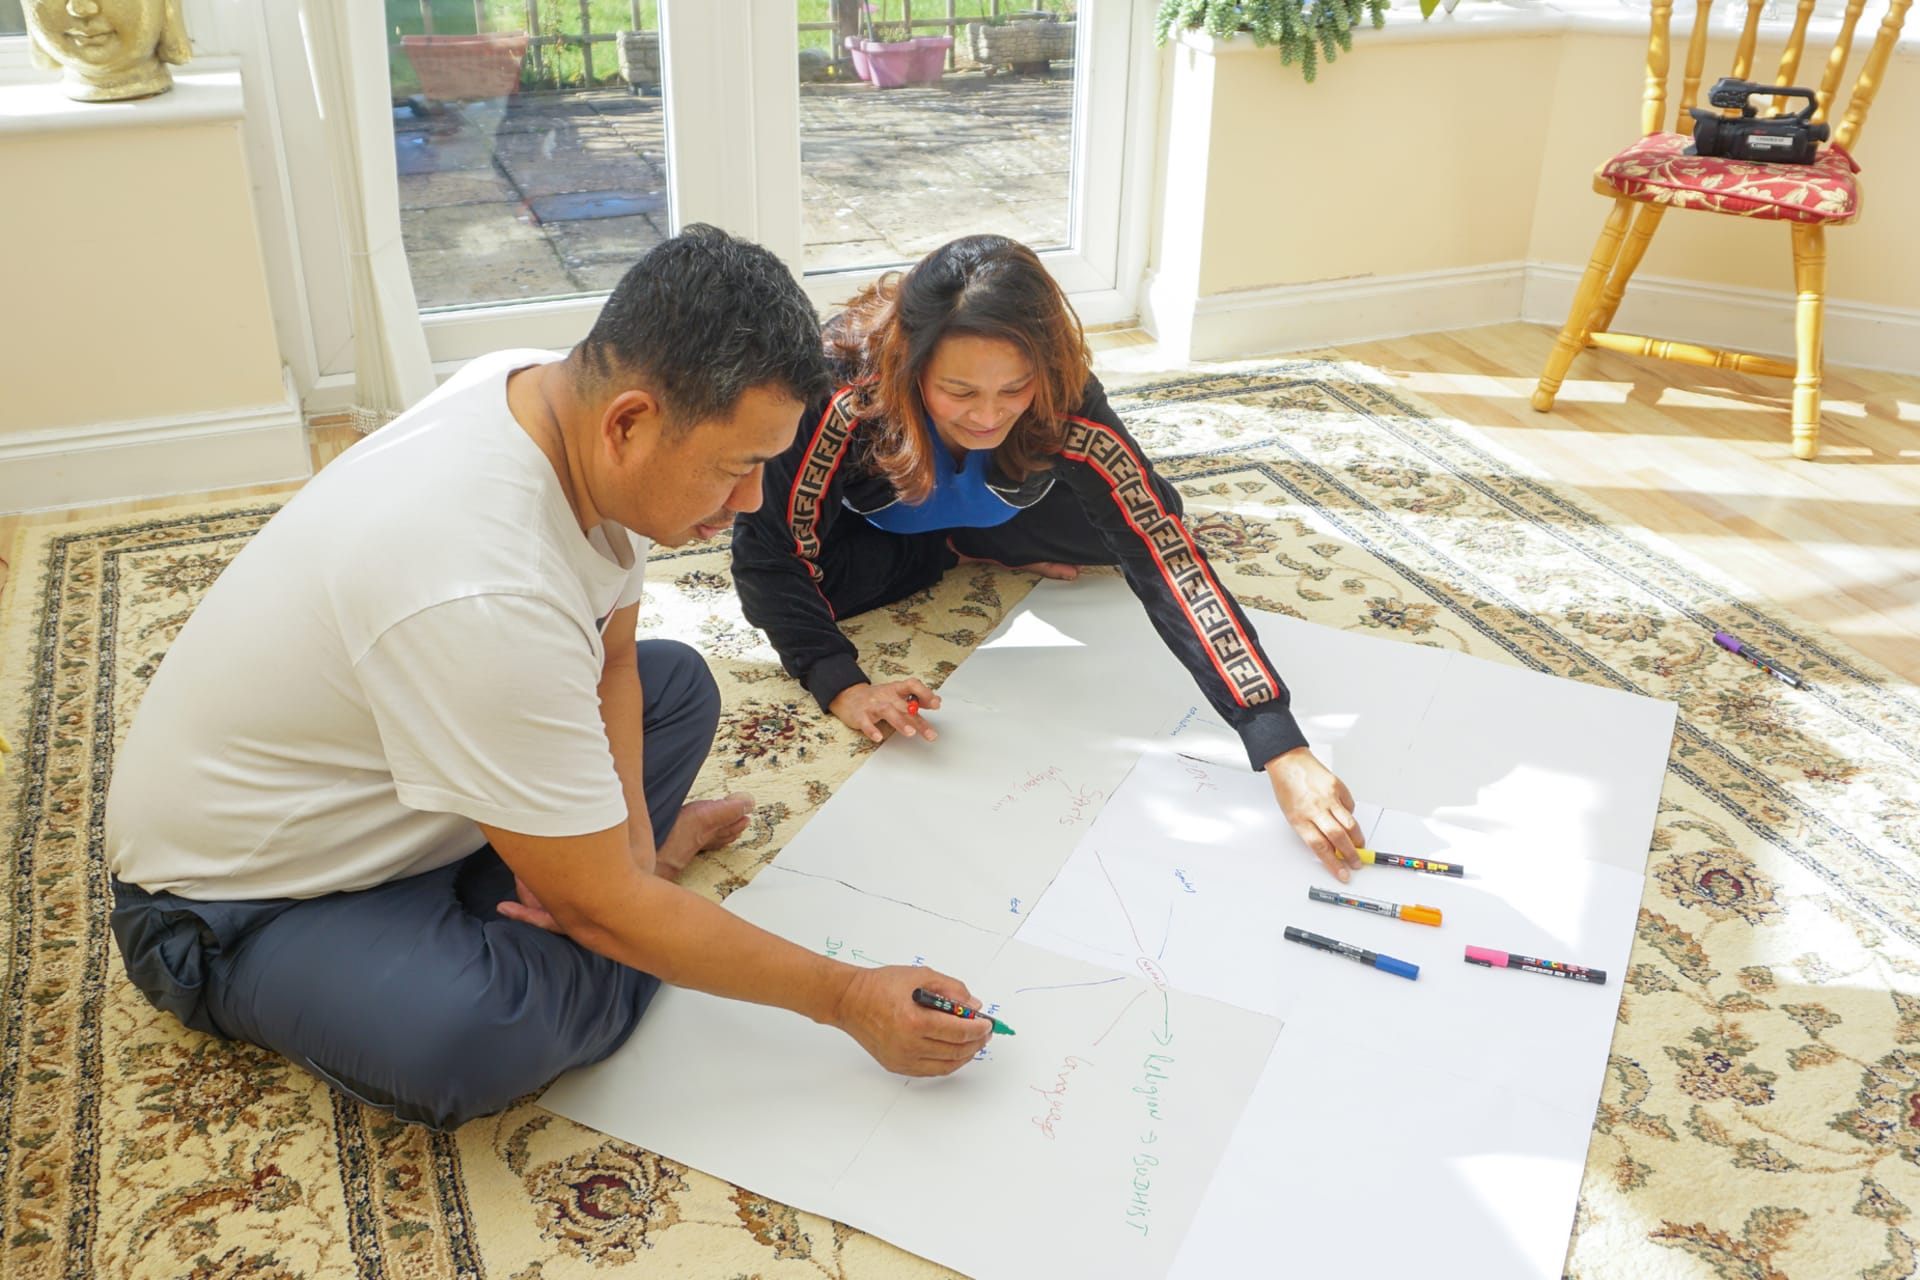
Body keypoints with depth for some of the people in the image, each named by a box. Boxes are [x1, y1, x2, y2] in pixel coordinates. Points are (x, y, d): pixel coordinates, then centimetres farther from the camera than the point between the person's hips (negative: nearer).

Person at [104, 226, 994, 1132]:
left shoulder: (558, 393, -14)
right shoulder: (484, 597, -40)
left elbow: (610, 660, 2)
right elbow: (600, 908, -30)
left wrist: (624, 841, -13)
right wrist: (848, 1001, -21)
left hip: (382, 787, 8)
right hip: (243, 899, -8)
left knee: (675, 683, 8)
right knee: (467, 1043, -35)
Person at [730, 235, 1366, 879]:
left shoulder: (1067, 411, -38)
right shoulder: (850, 396, -43)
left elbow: (1171, 567, -43)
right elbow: (769, 551, -37)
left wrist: (1284, 753, -50)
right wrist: (843, 687, -50)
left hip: (992, 510, 2)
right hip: (874, 524, -1)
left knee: (1145, 522, -16)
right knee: (776, 588, -31)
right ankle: (954, 555, -1)